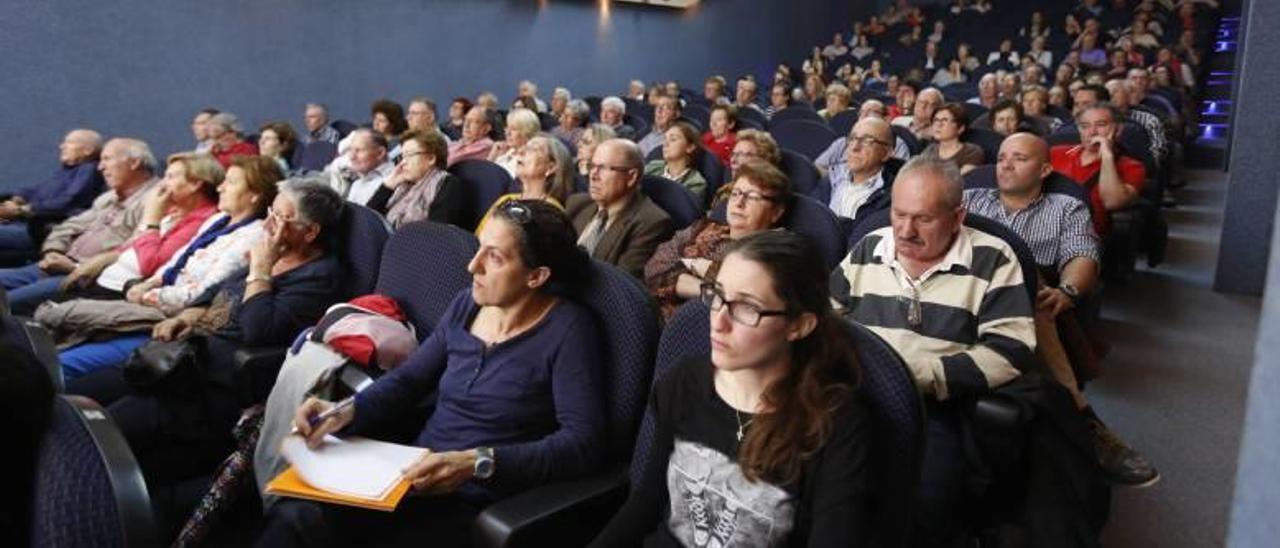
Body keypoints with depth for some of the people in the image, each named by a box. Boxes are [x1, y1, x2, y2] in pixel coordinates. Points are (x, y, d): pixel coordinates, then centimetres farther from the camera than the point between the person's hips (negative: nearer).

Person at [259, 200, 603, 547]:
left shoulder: (567, 329, -11)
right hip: (415, 477, 6)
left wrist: (478, 463, -25)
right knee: (294, 516, -18)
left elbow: (583, 443, -18)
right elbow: (407, 379, 14)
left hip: (476, 506, -5)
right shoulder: (467, 304, 8)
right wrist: (346, 412, -5)